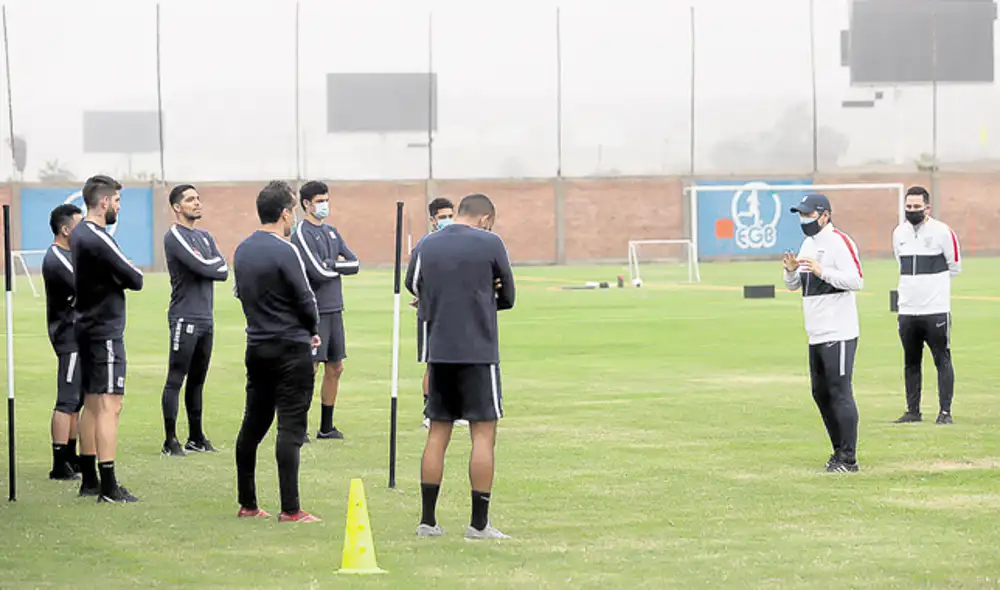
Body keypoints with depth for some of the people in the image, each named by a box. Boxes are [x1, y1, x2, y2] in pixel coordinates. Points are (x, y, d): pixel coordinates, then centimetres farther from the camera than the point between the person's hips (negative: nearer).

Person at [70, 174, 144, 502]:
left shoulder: (78, 234, 11)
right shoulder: (97, 239, -19)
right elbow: (135, 280, -17)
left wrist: (125, 271, -3)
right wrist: (133, 273, 3)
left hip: (87, 326, 10)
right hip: (106, 331, -10)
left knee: (92, 404, 14)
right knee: (109, 406, -10)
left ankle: (89, 481, 19)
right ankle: (108, 487, -12)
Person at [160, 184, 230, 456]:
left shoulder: (204, 237, 18)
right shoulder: (174, 237, -9)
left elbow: (223, 270, 9)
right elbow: (202, 266, -19)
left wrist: (209, 266, -8)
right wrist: (215, 265, 0)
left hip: (206, 319, 8)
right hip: (184, 319, -8)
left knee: (197, 380, 13)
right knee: (176, 380, -6)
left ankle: (196, 438, 19)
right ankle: (170, 441, -5)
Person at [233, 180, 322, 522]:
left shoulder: (242, 250, 8)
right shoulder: (284, 252, -16)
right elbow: (306, 301, -12)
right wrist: (313, 331, 6)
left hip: (257, 347, 8)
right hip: (290, 349, -8)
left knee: (253, 425, 13)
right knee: (291, 427, -6)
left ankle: (247, 504, 19)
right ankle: (290, 510, -8)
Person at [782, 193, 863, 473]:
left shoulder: (839, 242, -11)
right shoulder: (808, 244, 16)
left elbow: (856, 281, -20)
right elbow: (794, 285, 20)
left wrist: (821, 271, -26)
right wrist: (791, 271, -2)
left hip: (838, 334, -9)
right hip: (816, 335, 9)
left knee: (840, 392, -9)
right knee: (821, 394, 13)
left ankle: (848, 459, -7)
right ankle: (839, 451, 23)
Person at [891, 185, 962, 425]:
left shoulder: (942, 232, -6)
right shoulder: (899, 233, 10)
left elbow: (955, 267, 3)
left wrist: (932, 279, 7)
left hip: (936, 309, -5)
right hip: (907, 310, 5)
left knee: (942, 360, -3)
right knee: (910, 362, 10)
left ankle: (945, 411, -1)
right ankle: (913, 411, 18)